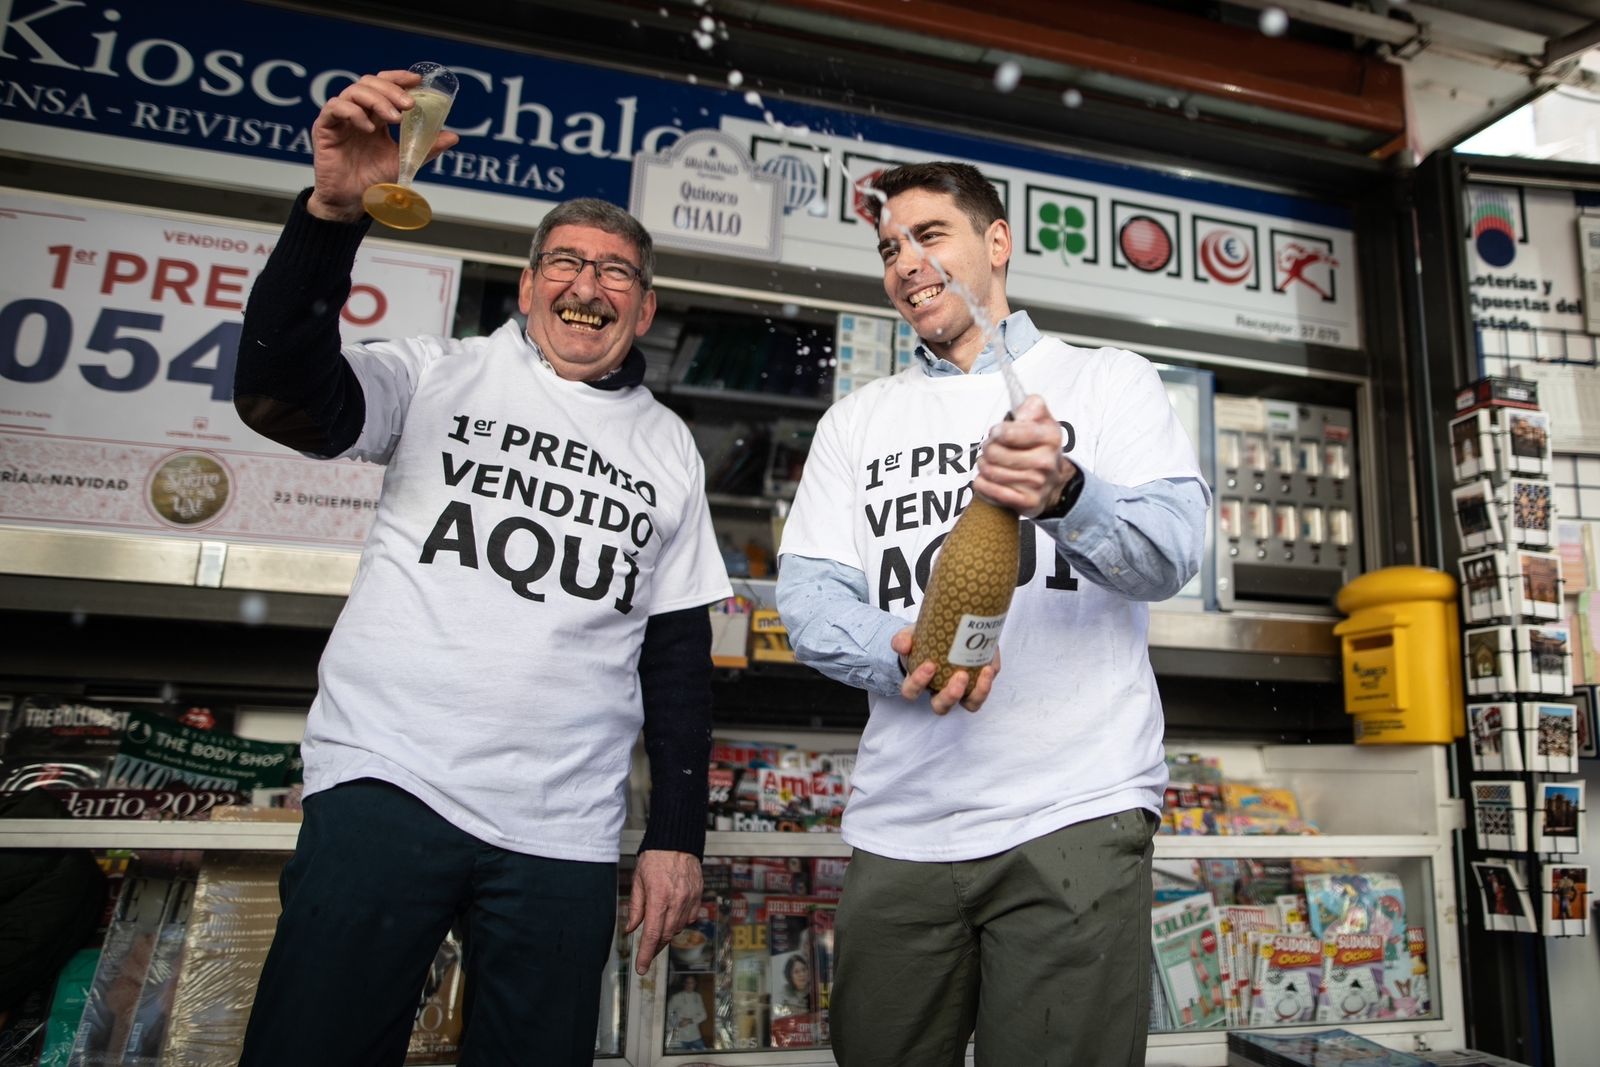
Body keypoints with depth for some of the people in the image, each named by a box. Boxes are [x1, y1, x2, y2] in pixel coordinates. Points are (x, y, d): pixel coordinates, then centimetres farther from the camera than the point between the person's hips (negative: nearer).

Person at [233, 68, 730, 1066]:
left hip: (563, 832, 2)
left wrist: (678, 836, 6)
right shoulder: (442, 374, 5)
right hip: (387, 784, -1)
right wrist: (333, 211, -24)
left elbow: (679, 652, 9)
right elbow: (281, 397, -13)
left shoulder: (669, 446, 10)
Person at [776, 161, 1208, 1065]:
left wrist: (1064, 496, -30)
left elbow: (1171, 554, -9)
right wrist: (899, 654, -16)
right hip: (897, 826, 3)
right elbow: (808, 594, 5)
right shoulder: (855, 421, 14)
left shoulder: (1112, 382, 6)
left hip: (1074, 815, -2)